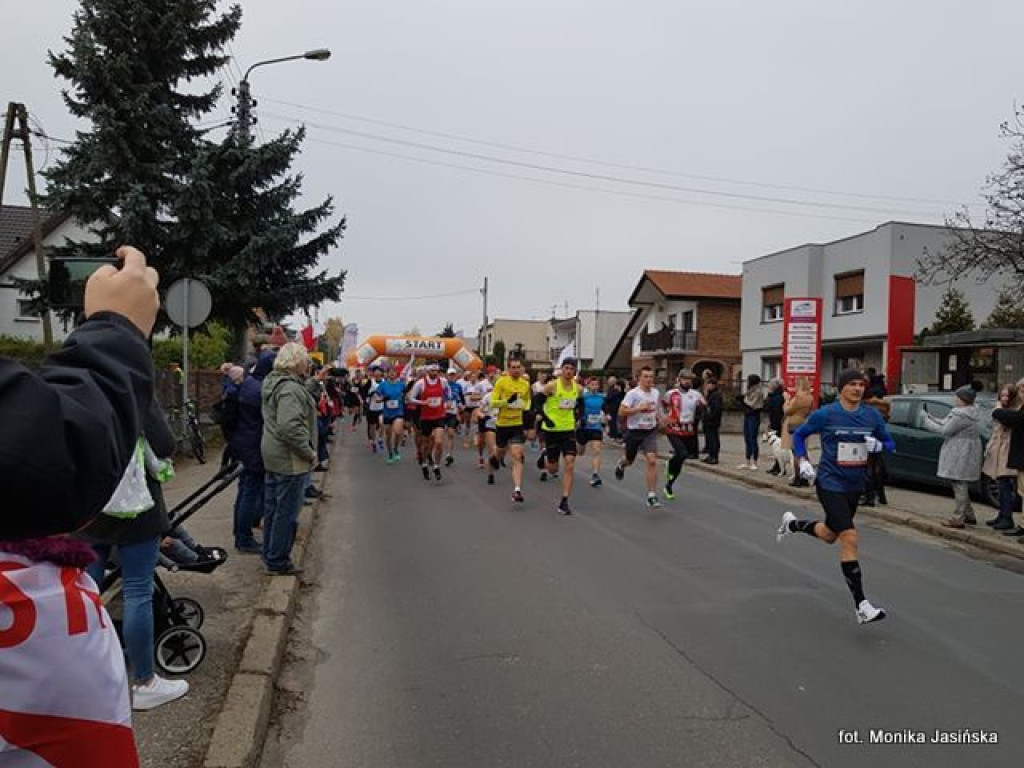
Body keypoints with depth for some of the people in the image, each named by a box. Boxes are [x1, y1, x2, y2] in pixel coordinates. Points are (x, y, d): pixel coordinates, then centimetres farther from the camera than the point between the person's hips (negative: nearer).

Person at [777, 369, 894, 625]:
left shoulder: (872, 415, 0)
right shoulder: (825, 414, -10)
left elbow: (890, 443, 8)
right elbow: (799, 434, 3)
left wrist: (878, 445, -14)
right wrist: (803, 461, -8)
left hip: (855, 486, 6)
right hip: (830, 485, -6)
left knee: (829, 536, 22)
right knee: (849, 538, -16)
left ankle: (792, 523, 52)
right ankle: (861, 605, -10)